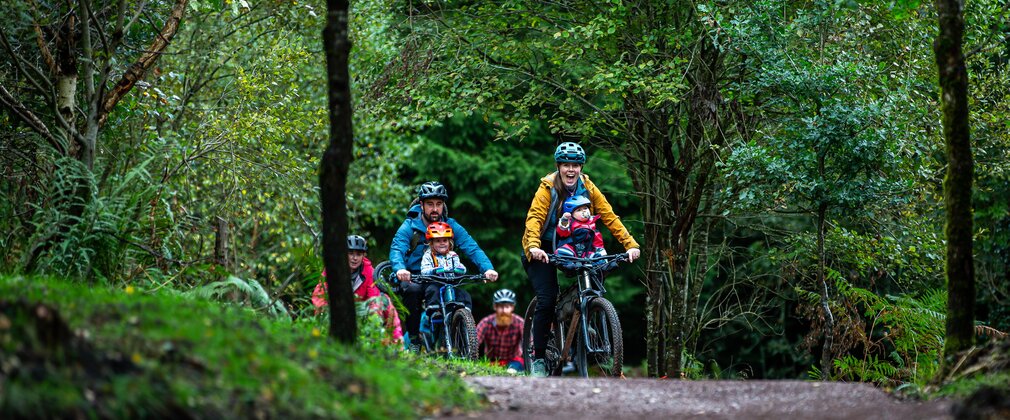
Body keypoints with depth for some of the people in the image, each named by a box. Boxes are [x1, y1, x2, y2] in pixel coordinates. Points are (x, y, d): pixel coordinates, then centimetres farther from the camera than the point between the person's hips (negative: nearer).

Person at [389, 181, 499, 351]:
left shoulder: (451, 226, -2)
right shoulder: (409, 227, -8)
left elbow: (472, 248, -14)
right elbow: (396, 249, -24)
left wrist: (488, 268, -34)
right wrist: (400, 269, -48)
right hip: (414, 278, -2)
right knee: (413, 290, -36)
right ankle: (413, 340, -22)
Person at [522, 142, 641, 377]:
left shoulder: (588, 188, -5)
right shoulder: (548, 187, -15)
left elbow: (609, 217, -8)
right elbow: (534, 218, -26)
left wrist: (630, 245, -19)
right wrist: (534, 247, -44)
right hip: (543, 250, -4)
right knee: (546, 300, -17)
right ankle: (538, 358, -8)